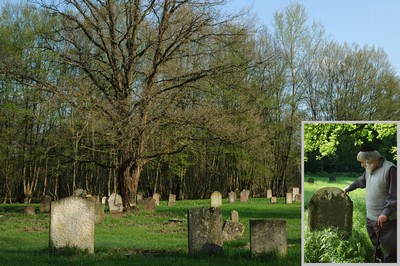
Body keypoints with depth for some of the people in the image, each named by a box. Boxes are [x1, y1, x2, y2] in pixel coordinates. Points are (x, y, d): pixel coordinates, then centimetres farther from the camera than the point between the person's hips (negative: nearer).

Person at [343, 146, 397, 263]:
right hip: (370, 218, 9)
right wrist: (348, 188, 46)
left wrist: (386, 213, -25)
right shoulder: (370, 170, 11)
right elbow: (360, 181, 32)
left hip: (385, 219, -9)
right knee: (374, 247, 18)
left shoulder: (390, 169, -16)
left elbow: (394, 194, -21)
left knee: (389, 249, -6)